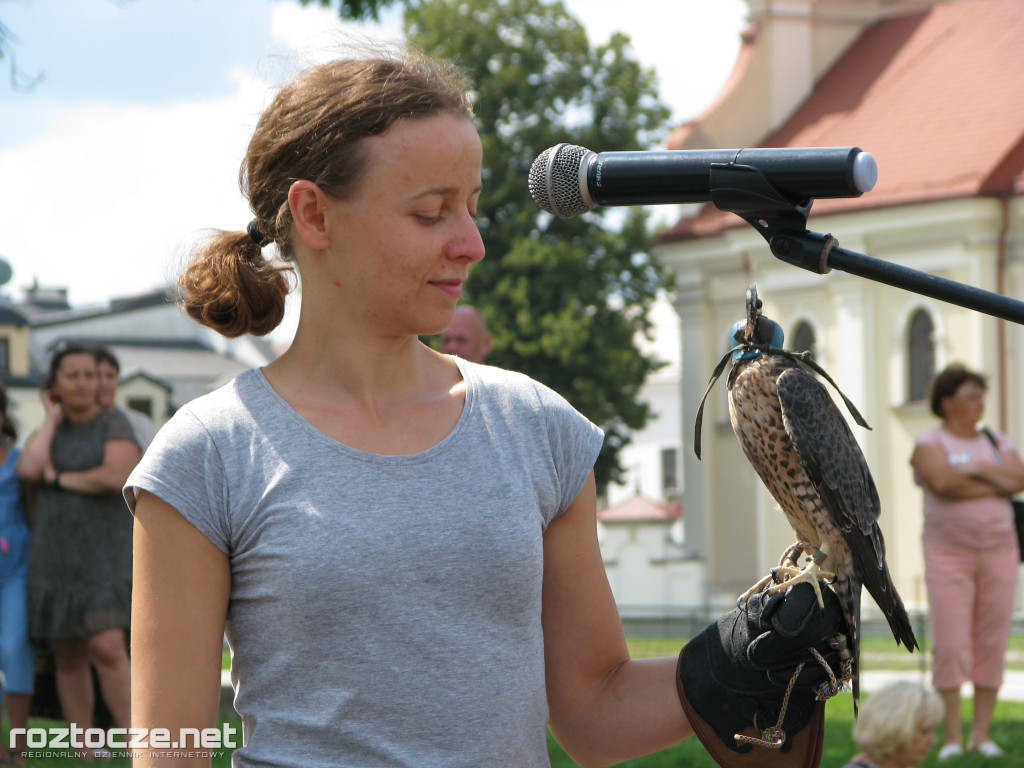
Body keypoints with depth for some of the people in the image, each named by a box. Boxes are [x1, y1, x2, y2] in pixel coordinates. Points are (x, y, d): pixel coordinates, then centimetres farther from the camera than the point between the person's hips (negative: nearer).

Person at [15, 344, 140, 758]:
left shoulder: (114, 424, -2)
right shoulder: (47, 432, 12)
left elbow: (117, 476, -20)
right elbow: (28, 469, -10)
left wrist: (59, 479, -8)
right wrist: (53, 419, -3)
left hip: (103, 553, -5)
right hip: (53, 559, 5)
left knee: (107, 647, -18)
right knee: (68, 657, 5)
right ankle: (83, 755, 10)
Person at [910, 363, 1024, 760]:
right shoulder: (929, 443, 0)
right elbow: (944, 482, -19)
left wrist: (976, 468, -13)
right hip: (948, 552, -4)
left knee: (991, 644, 1)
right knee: (950, 646, -9)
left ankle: (981, 734, 6)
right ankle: (952, 738, -6)